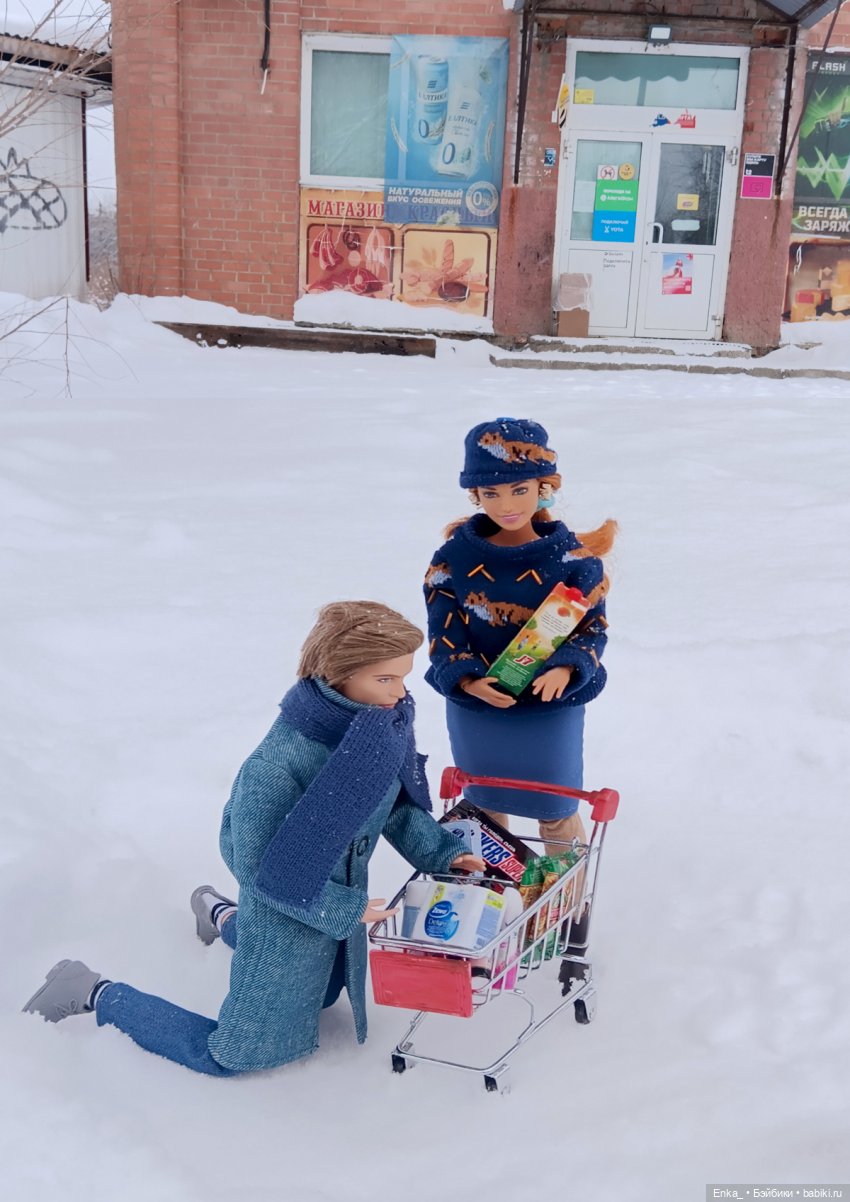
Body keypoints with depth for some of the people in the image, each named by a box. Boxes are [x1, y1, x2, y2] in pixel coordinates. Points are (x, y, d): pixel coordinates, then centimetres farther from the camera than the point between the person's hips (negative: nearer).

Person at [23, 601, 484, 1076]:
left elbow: (396, 803, 4)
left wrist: (441, 852, -7)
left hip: (343, 895, 7)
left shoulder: (388, 724, -15)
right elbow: (261, 871, -26)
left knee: (320, 995, 35)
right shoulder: (275, 765, -36)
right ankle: (96, 994, 26)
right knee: (227, 1055, 9)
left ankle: (222, 915, 53)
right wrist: (344, 910, -24)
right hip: (287, 916, -7)